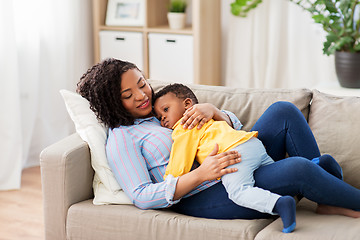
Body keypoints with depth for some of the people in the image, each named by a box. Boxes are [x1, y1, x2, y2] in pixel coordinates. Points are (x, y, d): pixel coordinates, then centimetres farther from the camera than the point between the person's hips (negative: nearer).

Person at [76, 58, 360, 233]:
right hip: (203, 197, -8)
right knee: (298, 169, -28)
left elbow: (233, 125, 19)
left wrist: (212, 110, -6)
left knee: (283, 111, -9)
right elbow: (141, 196, -14)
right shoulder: (121, 138, -1)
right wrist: (200, 174, -24)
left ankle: (329, 202, -8)